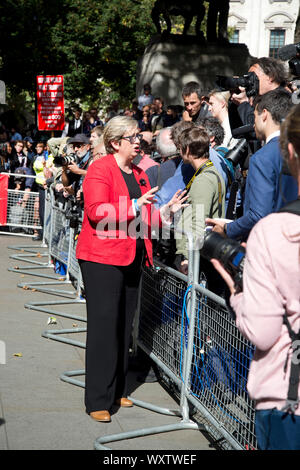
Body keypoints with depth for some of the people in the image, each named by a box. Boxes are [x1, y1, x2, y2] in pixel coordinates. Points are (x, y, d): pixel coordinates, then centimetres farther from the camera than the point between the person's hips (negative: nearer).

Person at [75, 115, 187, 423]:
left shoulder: (139, 174, 17)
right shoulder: (100, 170, -8)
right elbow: (97, 212, -20)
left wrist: (166, 211, 6)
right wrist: (135, 206, -23)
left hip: (132, 258, 8)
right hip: (102, 258, -8)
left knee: (124, 326, 12)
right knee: (104, 326, -8)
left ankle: (116, 390, 22)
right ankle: (97, 401, -2)